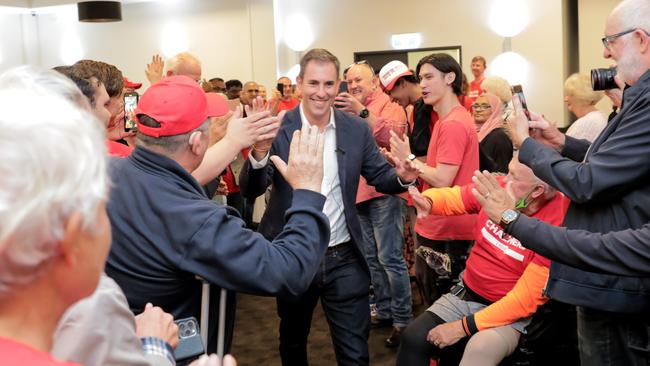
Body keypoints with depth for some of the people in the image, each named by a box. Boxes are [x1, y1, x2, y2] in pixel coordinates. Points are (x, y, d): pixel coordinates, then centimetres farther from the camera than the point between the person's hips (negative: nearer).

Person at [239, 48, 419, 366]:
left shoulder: (357, 129, -2)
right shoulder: (276, 128, -10)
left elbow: (380, 176, 4)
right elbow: (250, 190, -17)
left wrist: (403, 177, -20)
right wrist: (258, 154, -39)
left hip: (344, 258, 1)